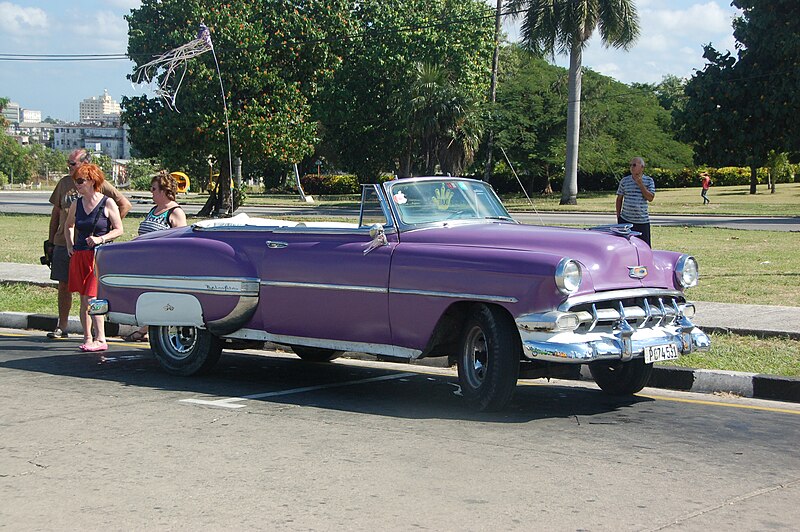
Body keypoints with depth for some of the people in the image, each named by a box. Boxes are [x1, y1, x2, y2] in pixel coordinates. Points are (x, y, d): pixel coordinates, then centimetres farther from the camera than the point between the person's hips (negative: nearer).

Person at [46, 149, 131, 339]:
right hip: (63, 243, 4)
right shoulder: (64, 182, 11)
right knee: (63, 286, 7)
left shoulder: (100, 185, -3)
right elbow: (56, 212, 17)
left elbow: (125, 204, -1)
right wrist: (50, 241, 14)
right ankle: (61, 327, 15)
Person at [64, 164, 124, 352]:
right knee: (83, 300, 6)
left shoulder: (107, 204, -5)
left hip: (100, 255, -6)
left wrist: (100, 239, -15)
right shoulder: (76, 204, 10)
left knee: (91, 298, -14)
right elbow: (68, 226, 28)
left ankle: (100, 339, -11)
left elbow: (119, 229, -3)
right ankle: (88, 338, 13)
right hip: (79, 255, 6)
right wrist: (70, 245, 16)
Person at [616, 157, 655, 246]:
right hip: (625, 220, 1)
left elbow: (650, 198, -8)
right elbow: (619, 199, 11)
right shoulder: (624, 181, 4)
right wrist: (618, 216, 8)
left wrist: (640, 184, -13)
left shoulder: (649, 181, 2)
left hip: (642, 221, -1)